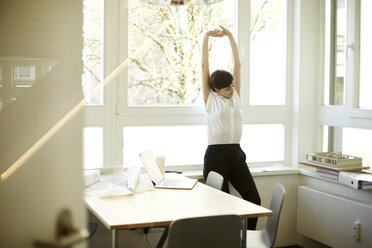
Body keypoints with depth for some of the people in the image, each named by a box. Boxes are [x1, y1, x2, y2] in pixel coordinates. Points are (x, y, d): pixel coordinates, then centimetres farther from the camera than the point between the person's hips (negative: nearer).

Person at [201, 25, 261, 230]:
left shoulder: (235, 97, 13)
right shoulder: (210, 100, 1)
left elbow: (237, 65, 11)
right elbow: (204, 66, -2)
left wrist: (231, 38, 8)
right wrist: (206, 37, -2)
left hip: (236, 154, 5)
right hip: (215, 154, -5)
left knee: (254, 199, -1)